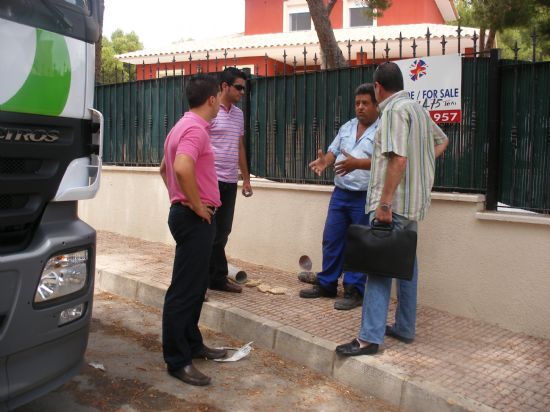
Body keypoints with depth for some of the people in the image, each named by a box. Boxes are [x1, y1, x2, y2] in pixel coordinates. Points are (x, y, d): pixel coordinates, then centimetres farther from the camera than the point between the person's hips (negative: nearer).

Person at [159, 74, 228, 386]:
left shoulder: (184, 126, 16)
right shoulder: (195, 128, -17)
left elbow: (165, 168, 26)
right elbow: (182, 168, -34)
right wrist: (197, 205, -22)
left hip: (188, 214, 11)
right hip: (195, 219, -11)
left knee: (196, 286, 18)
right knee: (185, 290, -3)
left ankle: (192, 344, 30)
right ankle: (178, 361, 6)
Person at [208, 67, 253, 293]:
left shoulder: (239, 114, 15)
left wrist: (246, 178, 18)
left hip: (230, 181, 7)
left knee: (222, 232, 11)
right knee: (212, 232, 1)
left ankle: (216, 278, 20)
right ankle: (217, 277, 11)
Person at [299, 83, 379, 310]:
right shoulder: (347, 127, 15)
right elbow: (333, 151, 17)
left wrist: (357, 163, -31)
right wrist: (324, 161, -5)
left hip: (365, 197, -6)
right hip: (340, 193, 7)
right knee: (331, 240, 11)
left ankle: (354, 291, 11)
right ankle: (326, 284, 23)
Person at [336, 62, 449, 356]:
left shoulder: (394, 110, -12)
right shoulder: (418, 109, 17)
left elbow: (398, 159, -23)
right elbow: (442, 141, 32)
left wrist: (385, 204, -22)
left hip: (393, 203, -10)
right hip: (414, 203, 10)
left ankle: (369, 338, -7)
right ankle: (405, 328, 25)